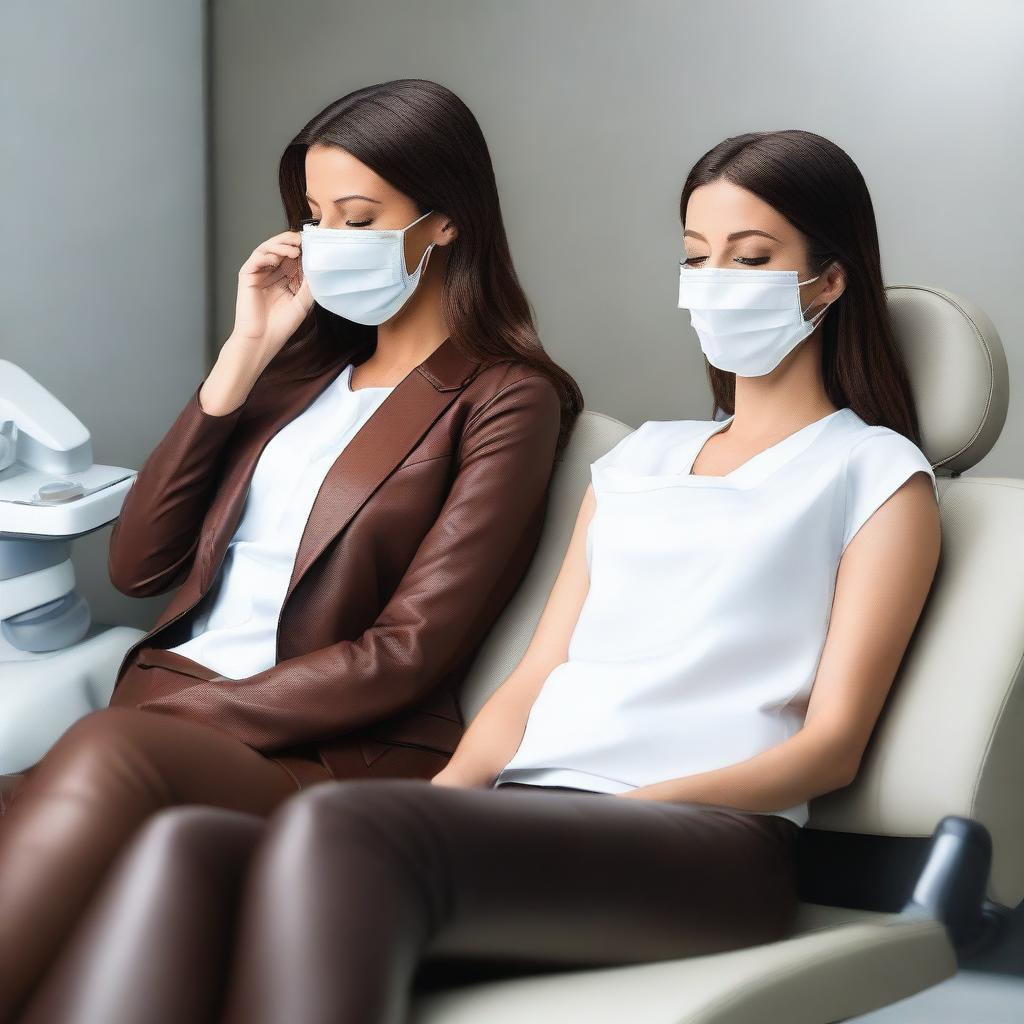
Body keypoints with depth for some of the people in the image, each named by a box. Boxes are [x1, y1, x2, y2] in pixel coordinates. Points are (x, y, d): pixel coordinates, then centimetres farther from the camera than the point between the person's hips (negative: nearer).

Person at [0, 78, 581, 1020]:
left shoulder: (503, 401, 2)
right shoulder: (305, 364, 21)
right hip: (165, 704, 5)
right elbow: (137, 564, 16)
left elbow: (407, 652, -7)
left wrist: (173, 719, -15)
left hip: (337, 756, -5)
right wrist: (242, 358, 9)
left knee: (106, 759, -38)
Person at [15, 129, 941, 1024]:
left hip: (709, 840, -5)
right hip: (529, 808, 5)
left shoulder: (874, 473, 12)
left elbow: (831, 744, 1)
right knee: (190, 849, -26)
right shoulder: (642, 458, 29)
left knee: (341, 830, -37)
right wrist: (446, 794, -1)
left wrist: (623, 812, -14)